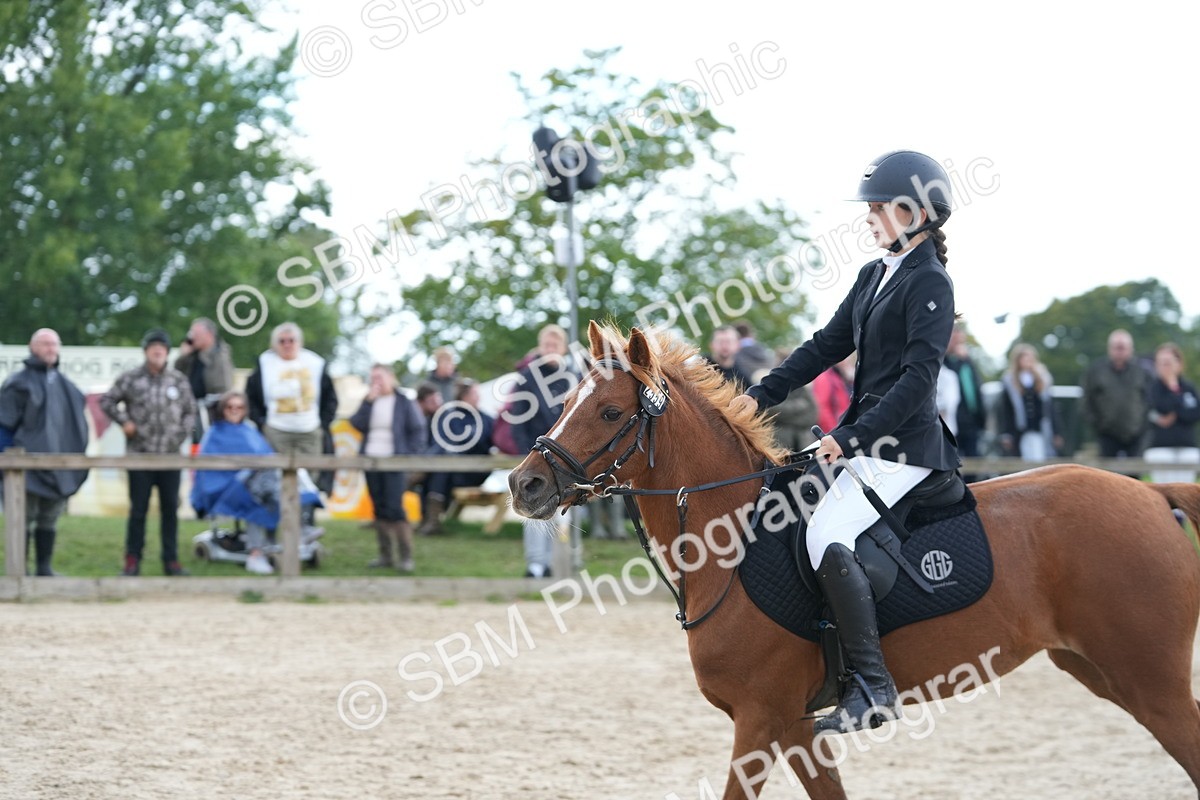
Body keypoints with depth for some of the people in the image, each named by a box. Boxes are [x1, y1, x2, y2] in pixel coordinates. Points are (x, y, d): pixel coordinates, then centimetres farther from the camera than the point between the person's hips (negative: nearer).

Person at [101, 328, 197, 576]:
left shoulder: (179, 380, 7)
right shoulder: (130, 379, 1)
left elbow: (190, 411, 15)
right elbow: (107, 401, 9)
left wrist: (182, 435, 2)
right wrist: (123, 421, -2)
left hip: (170, 454, 2)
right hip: (139, 453, -2)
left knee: (170, 509, 5)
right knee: (138, 509, 1)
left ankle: (171, 560, 11)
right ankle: (132, 560, 7)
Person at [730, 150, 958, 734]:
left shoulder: (929, 285, -12)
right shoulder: (874, 276, 16)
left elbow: (918, 377, -19)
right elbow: (828, 345, 18)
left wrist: (851, 436, -25)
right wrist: (763, 395, 8)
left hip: (903, 444, -10)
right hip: (869, 439, 10)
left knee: (829, 538, -26)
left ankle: (873, 686, -22)